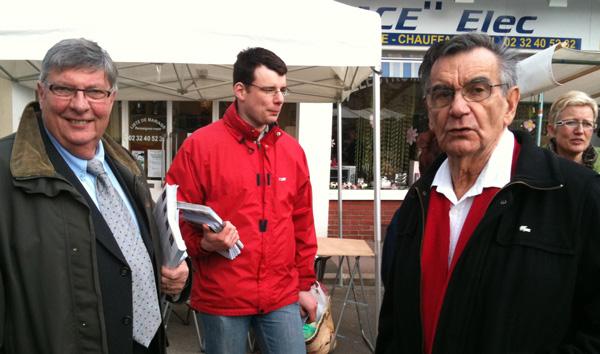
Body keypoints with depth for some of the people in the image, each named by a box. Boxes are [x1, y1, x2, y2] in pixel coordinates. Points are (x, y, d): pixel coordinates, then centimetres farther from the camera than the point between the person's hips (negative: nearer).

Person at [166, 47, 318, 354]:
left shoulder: (292, 150, 5)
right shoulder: (199, 145, -8)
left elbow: (302, 224, 10)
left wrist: (304, 284, 12)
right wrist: (204, 243, -23)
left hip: (282, 297, 4)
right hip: (221, 298, -3)